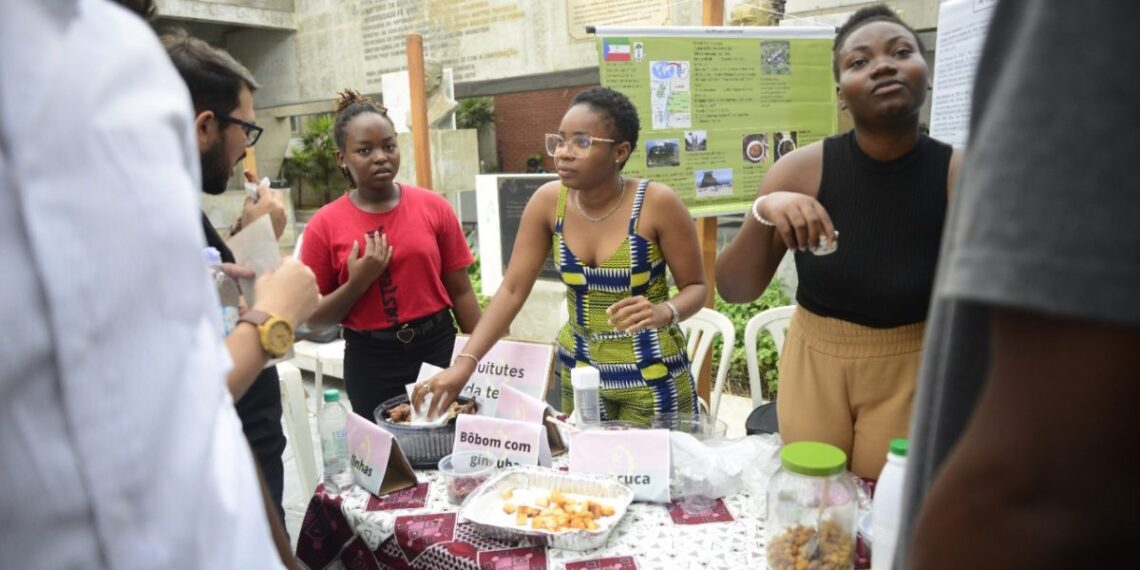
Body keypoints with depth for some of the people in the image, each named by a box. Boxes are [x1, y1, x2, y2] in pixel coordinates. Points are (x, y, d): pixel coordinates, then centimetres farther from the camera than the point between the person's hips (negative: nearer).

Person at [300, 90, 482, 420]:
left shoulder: (433, 207, -2)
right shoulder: (325, 225, -5)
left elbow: (460, 291, 2)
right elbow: (312, 317, -1)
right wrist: (357, 283, -16)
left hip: (439, 349, 1)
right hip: (372, 363, -1)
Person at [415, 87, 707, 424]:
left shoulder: (656, 203, -17)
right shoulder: (548, 202, -8)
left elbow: (696, 287, -8)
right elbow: (512, 289, -8)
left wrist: (664, 312, -30)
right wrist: (465, 362, -19)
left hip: (652, 375, -3)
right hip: (579, 370, 3)